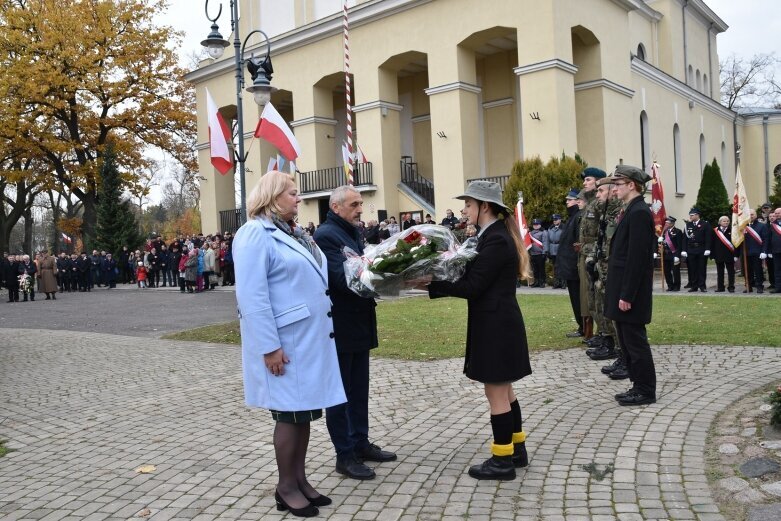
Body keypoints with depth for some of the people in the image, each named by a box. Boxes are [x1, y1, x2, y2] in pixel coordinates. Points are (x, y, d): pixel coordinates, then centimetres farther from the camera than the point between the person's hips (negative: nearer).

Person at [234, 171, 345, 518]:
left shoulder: (293, 232, 17)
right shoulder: (255, 233, -12)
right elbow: (252, 296, -19)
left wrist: (323, 332, 19)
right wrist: (270, 347, -23)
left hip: (310, 338, 8)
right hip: (284, 343, -8)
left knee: (304, 412, 13)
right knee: (289, 414, 1)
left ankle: (300, 479, 25)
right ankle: (286, 487, 16)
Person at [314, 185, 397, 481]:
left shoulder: (352, 232, 13)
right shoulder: (326, 235, -16)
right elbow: (342, 278, -25)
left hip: (359, 323, 9)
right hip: (340, 326, -9)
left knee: (359, 390, 17)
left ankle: (361, 444, 30)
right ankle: (344, 455, 13)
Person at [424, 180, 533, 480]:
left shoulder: (496, 241, -19)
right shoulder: (495, 236, 11)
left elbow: (472, 286, -22)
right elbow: (477, 278, 9)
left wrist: (432, 286, -17)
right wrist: (439, 281, -3)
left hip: (496, 325, -10)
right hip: (497, 322, 10)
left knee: (496, 393, 1)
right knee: (503, 390, 18)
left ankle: (503, 460, 13)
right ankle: (516, 449, 31)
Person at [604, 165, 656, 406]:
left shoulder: (639, 213, -16)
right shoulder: (631, 211, 14)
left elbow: (637, 258, -20)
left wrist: (627, 295, -20)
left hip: (630, 292, -10)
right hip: (623, 290, 10)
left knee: (635, 340, 0)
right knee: (627, 340, 15)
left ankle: (646, 391, 11)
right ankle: (638, 386, 25)